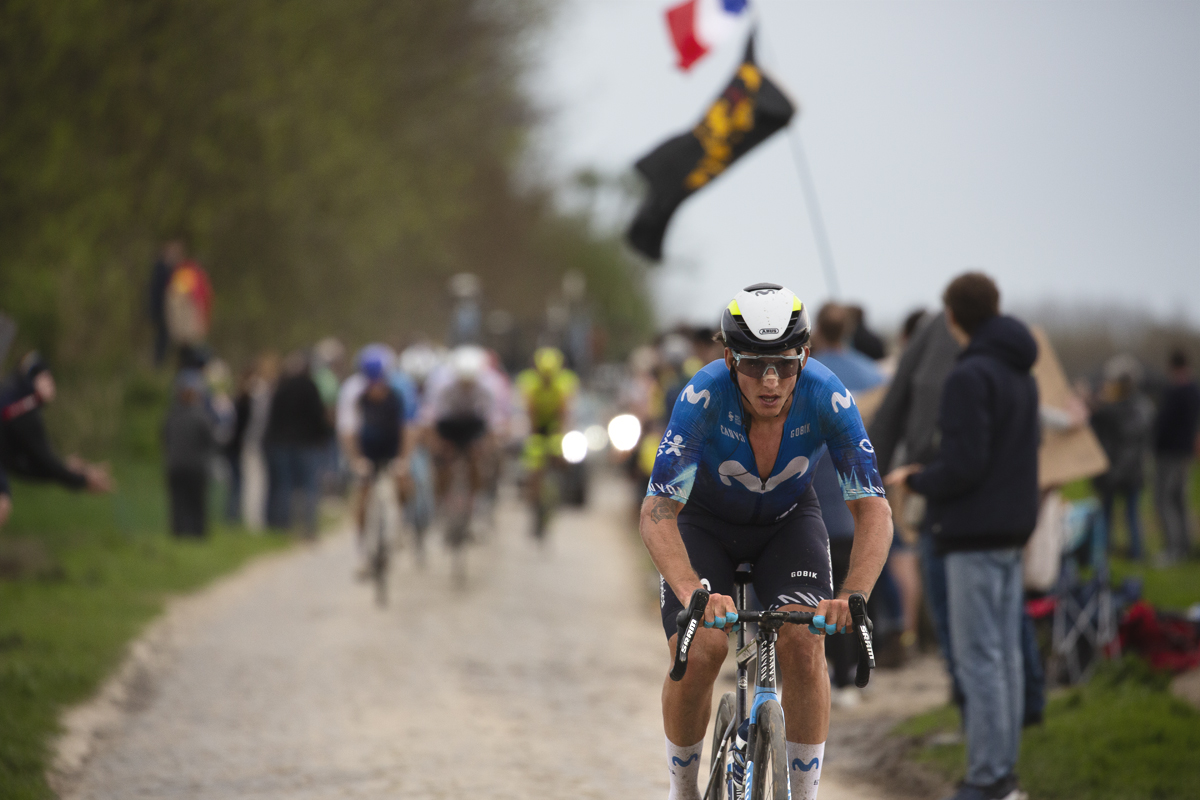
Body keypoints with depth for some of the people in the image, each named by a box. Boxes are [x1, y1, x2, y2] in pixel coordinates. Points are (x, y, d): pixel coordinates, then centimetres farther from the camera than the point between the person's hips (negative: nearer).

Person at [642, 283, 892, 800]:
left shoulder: (828, 399, -31)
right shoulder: (703, 397, -35)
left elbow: (873, 510, -32)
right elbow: (658, 513, -39)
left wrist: (854, 597, -49)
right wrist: (691, 592, -57)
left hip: (788, 521, 1)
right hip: (704, 522, -1)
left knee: (803, 642, -22)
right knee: (698, 652, -19)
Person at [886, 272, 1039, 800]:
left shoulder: (970, 378, -15)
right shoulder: (1022, 376, 13)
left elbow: (963, 465, -20)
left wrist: (915, 479, -2)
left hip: (975, 536, -9)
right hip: (1013, 530, 9)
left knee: (978, 657, -6)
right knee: (1005, 654, 11)